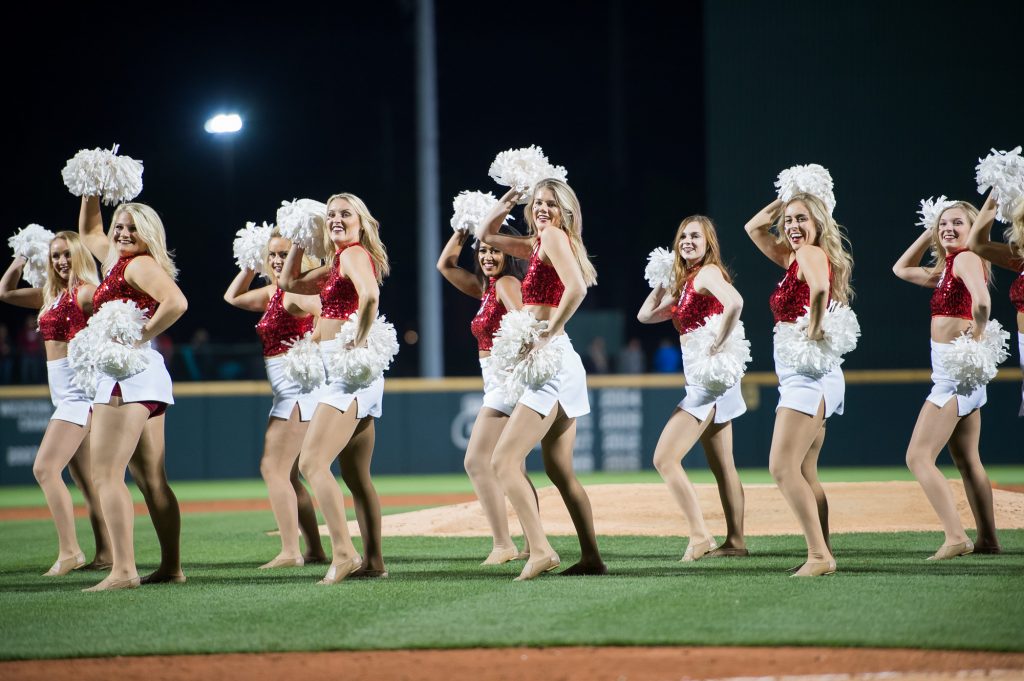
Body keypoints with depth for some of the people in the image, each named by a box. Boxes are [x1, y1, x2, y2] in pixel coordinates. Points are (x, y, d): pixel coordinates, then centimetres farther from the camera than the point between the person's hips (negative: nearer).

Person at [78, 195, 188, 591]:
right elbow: (88, 232, 35)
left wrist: (138, 338, -20)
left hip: (128, 372, -10)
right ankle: (171, 567, 10)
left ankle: (124, 570, -22)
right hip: (147, 379, 10)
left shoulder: (140, 265, -9)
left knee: (106, 474, -14)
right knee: (151, 479, 10)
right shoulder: (116, 262, 18)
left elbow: (176, 303, -25)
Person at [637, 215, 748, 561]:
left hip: (708, 376, -10)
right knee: (722, 467, 12)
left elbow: (734, 302, -31)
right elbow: (645, 315, 19)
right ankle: (735, 541, 17)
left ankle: (700, 536, -15)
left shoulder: (708, 273, -11)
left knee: (665, 459, -13)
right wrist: (664, 281, 13)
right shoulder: (686, 283, 17)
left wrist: (719, 343, -26)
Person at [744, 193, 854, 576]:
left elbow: (819, 289, -32)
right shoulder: (793, 258, 16)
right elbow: (754, 227, 27)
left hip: (807, 372, -10)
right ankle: (823, 554, 14)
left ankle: (818, 555, -20)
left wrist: (813, 332, -23)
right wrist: (787, 199, 20)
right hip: (800, 375, 10)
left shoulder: (811, 254, -10)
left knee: (782, 467, -16)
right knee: (804, 473, 12)